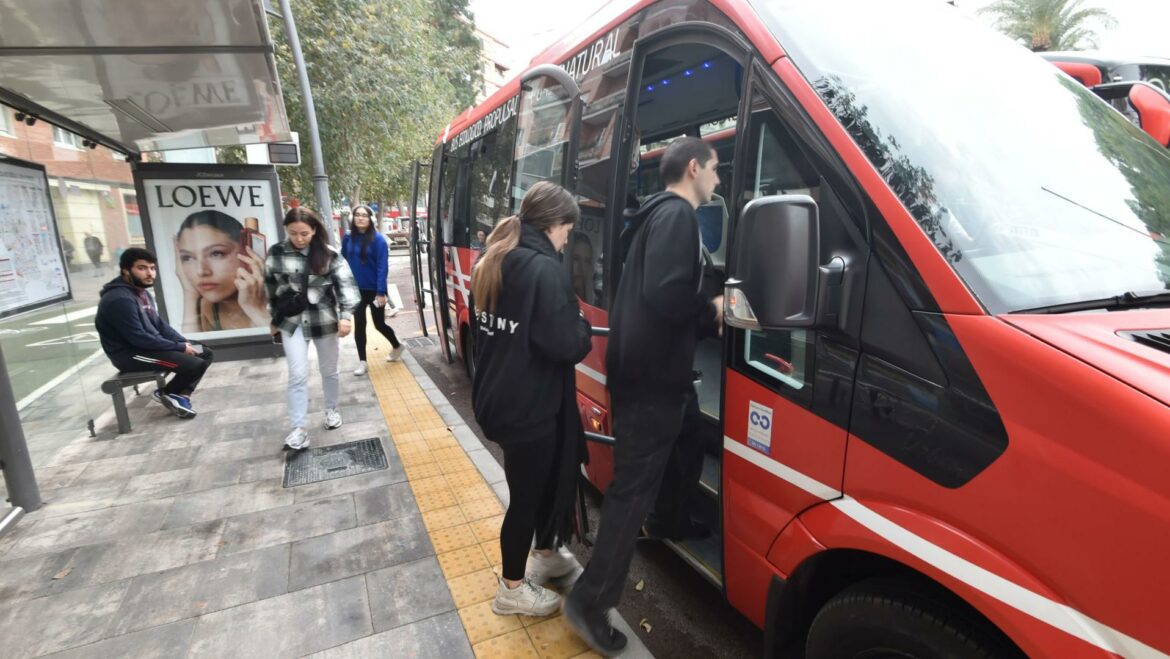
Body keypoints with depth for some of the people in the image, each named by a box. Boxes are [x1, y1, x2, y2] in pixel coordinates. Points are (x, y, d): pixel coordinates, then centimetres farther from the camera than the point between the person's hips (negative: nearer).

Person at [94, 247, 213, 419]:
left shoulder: (142, 293, 10)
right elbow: (139, 339, -24)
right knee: (195, 364, -24)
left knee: (205, 353, 5)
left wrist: (184, 343, 0)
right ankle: (167, 393, 3)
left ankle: (180, 395, -1)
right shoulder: (119, 299, -21)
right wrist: (179, 346, -18)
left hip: (151, 345, 10)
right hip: (130, 354, -10)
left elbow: (159, 325, 15)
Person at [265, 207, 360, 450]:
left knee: (329, 370, 14)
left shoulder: (329, 254, -8)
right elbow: (270, 287, 10)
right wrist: (275, 319, 15)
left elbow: (345, 284, -13)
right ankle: (300, 429, 3)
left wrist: (346, 315, -26)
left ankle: (331, 410, 37)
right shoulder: (276, 253, -1)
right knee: (298, 375, -4)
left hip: (324, 320, -1)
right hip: (292, 322, 1)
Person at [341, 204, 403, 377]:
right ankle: (362, 362, 14)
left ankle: (397, 346, 34)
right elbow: (343, 262, 7)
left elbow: (382, 267, -16)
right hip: (356, 290, 4)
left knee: (379, 324, 8)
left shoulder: (377, 239, -13)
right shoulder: (348, 238, 1)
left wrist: (381, 292, -19)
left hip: (374, 289, -4)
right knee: (359, 325, 4)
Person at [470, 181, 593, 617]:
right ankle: (513, 588, 30)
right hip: (528, 407, -9)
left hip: (498, 398, 9)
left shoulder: (496, 262, 8)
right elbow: (567, 346, -25)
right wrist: (582, 324, -4)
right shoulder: (545, 271, -21)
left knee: (545, 478, 25)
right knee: (527, 494, 10)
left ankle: (546, 556, 45)